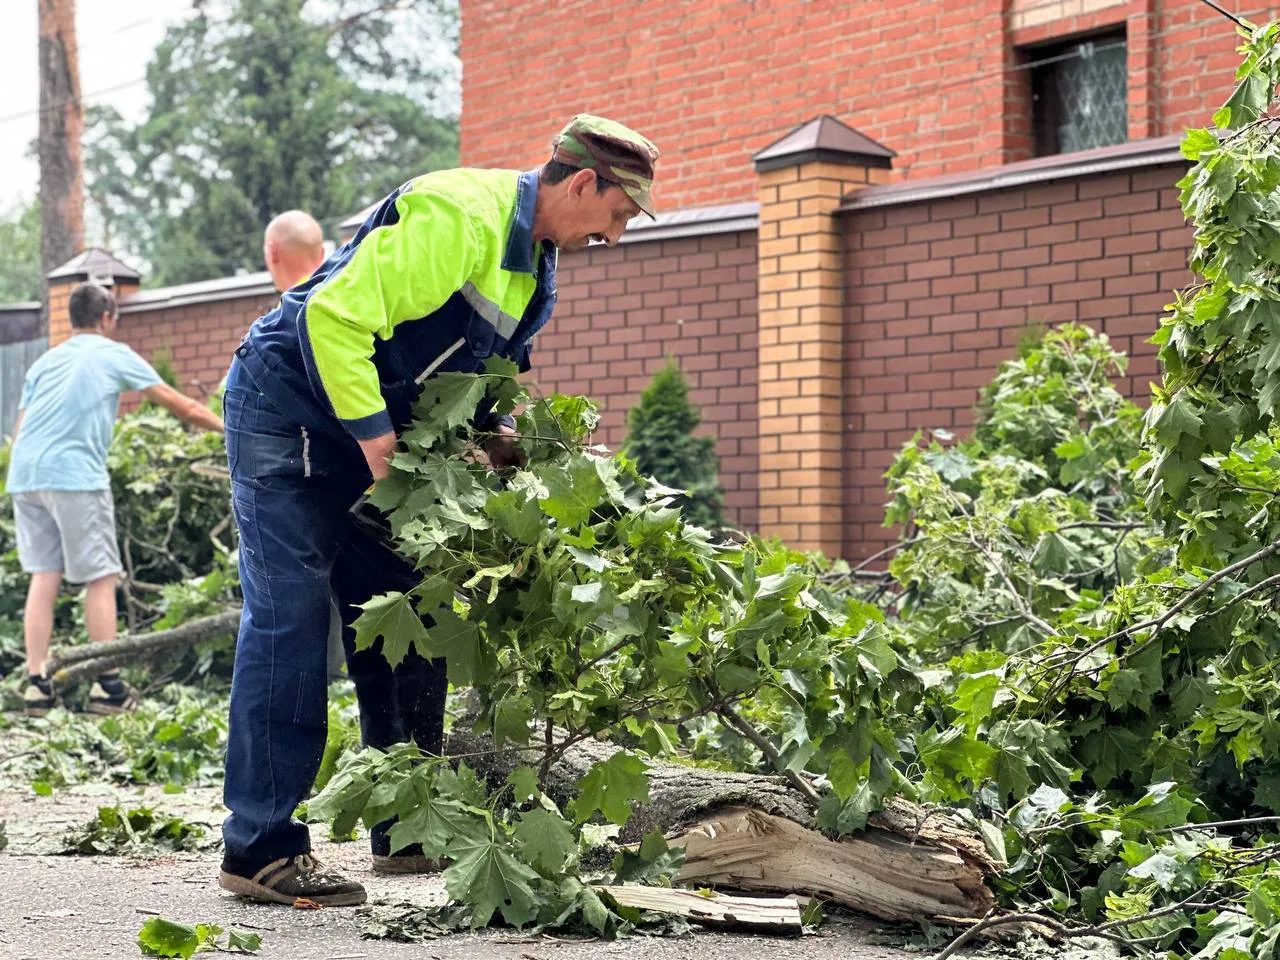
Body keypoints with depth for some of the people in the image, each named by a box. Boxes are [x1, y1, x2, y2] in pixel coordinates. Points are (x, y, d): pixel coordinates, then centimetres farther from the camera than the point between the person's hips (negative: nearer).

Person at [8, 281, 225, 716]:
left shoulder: (45, 361, 22)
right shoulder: (114, 355, 8)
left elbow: (20, 429, 18)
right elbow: (180, 405, 11)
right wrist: (229, 428, 21)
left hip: (24, 474, 6)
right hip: (74, 474, -6)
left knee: (43, 576, 8)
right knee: (100, 578, 1)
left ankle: (36, 685, 4)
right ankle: (107, 688, 1)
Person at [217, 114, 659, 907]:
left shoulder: (534, 265, 8)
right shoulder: (460, 217, -24)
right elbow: (336, 316, -28)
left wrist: (496, 437, 1)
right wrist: (378, 442, -26)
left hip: (372, 432, 10)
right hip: (288, 407, -10)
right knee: (291, 615, -12)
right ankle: (260, 847, -9)